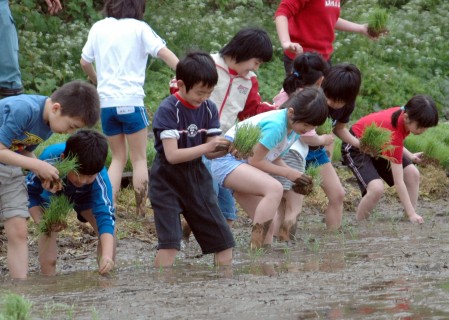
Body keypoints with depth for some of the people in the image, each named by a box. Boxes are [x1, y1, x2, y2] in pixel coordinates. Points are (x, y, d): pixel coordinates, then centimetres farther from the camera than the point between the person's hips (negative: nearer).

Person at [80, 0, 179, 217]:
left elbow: (85, 63, 19)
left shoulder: (99, 28, 10)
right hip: (131, 101, -4)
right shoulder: (139, 28, -2)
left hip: (106, 102, 4)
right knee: (139, 159, 5)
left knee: (118, 157, 16)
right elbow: (164, 53, -12)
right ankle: (141, 213, 1)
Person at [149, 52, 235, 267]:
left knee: (223, 240, 7)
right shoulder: (167, 110, -17)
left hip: (197, 178, 6)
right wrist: (207, 147, -30)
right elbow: (172, 155, -23)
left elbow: (210, 151, 0)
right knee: (169, 243, -19)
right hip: (168, 181, -6)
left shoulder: (209, 109, 1)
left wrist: (226, 149, -22)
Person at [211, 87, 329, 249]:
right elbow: (255, 161, -20)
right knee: (275, 189, -30)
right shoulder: (276, 125, -26)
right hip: (228, 161, -10)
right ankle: (256, 250, -33)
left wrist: (296, 175, -7)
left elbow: (275, 159, 10)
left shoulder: (294, 128, 3)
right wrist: (288, 173, -14)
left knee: (267, 224, 3)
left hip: (244, 162, 10)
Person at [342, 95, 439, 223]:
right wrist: (411, 214, -36)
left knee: (413, 174, -4)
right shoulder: (394, 132, -40)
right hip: (356, 147, -9)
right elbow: (398, 182, -36)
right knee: (377, 188, -29)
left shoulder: (403, 113, -18)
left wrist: (409, 156, -8)